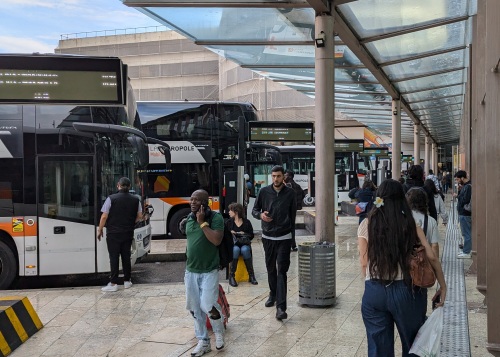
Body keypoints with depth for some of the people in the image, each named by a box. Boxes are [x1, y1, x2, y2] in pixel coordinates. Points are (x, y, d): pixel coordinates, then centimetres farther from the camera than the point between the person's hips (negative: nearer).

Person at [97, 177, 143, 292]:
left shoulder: (111, 198, -10)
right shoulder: (135, 200, 2)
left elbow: (104, 216, -9)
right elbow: (139, 216, 7)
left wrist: (100, 230, 2)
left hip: (113, 234, -3)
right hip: (128, 234, 3)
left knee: (114, 258, 0)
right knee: (126, 257, 13)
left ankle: (113, 284, 0)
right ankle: (127, 281, 19)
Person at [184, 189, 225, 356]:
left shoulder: (215, 217, -12)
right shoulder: (189, 218, 8)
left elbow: (216, 240, -25)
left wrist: (202, 222, -20)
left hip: (209, 271, -6)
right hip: (191, 271, 6)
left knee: (207, 305, -12)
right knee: (195, 308, 9)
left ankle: (219, 331, 19)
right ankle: (203, 342, 25)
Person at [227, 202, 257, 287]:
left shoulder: (247, 222, 6)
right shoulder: (229, 222, 10)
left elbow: (251, 235, 5)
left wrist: (244, 234, -12)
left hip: (244, 243, 0)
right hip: (233, 243, 0)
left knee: (245, 250, -35)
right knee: (236, 250, -35)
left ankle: (251, 275, -24)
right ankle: (231, 276, -30)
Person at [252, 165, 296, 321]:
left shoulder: (290, 193, -1)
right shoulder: (264, 191, 1)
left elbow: (293, 214, 8)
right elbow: (254, 210, 7)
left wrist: (289, 229, 9)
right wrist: (261, 215, -15)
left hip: (284, 238, -2)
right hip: (268, 237, 3)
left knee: (282, 271, -8)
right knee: (271, 269, 17)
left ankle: (281, 307, -11)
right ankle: (273, 294, 39)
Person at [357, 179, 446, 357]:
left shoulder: (367, 225, -2)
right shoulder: (410, 225, -2)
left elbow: (364, 263, 0)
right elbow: (431, 257, -2)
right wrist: (443, 286, 8)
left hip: (374, 292, 0)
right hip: (406, 290, 0)